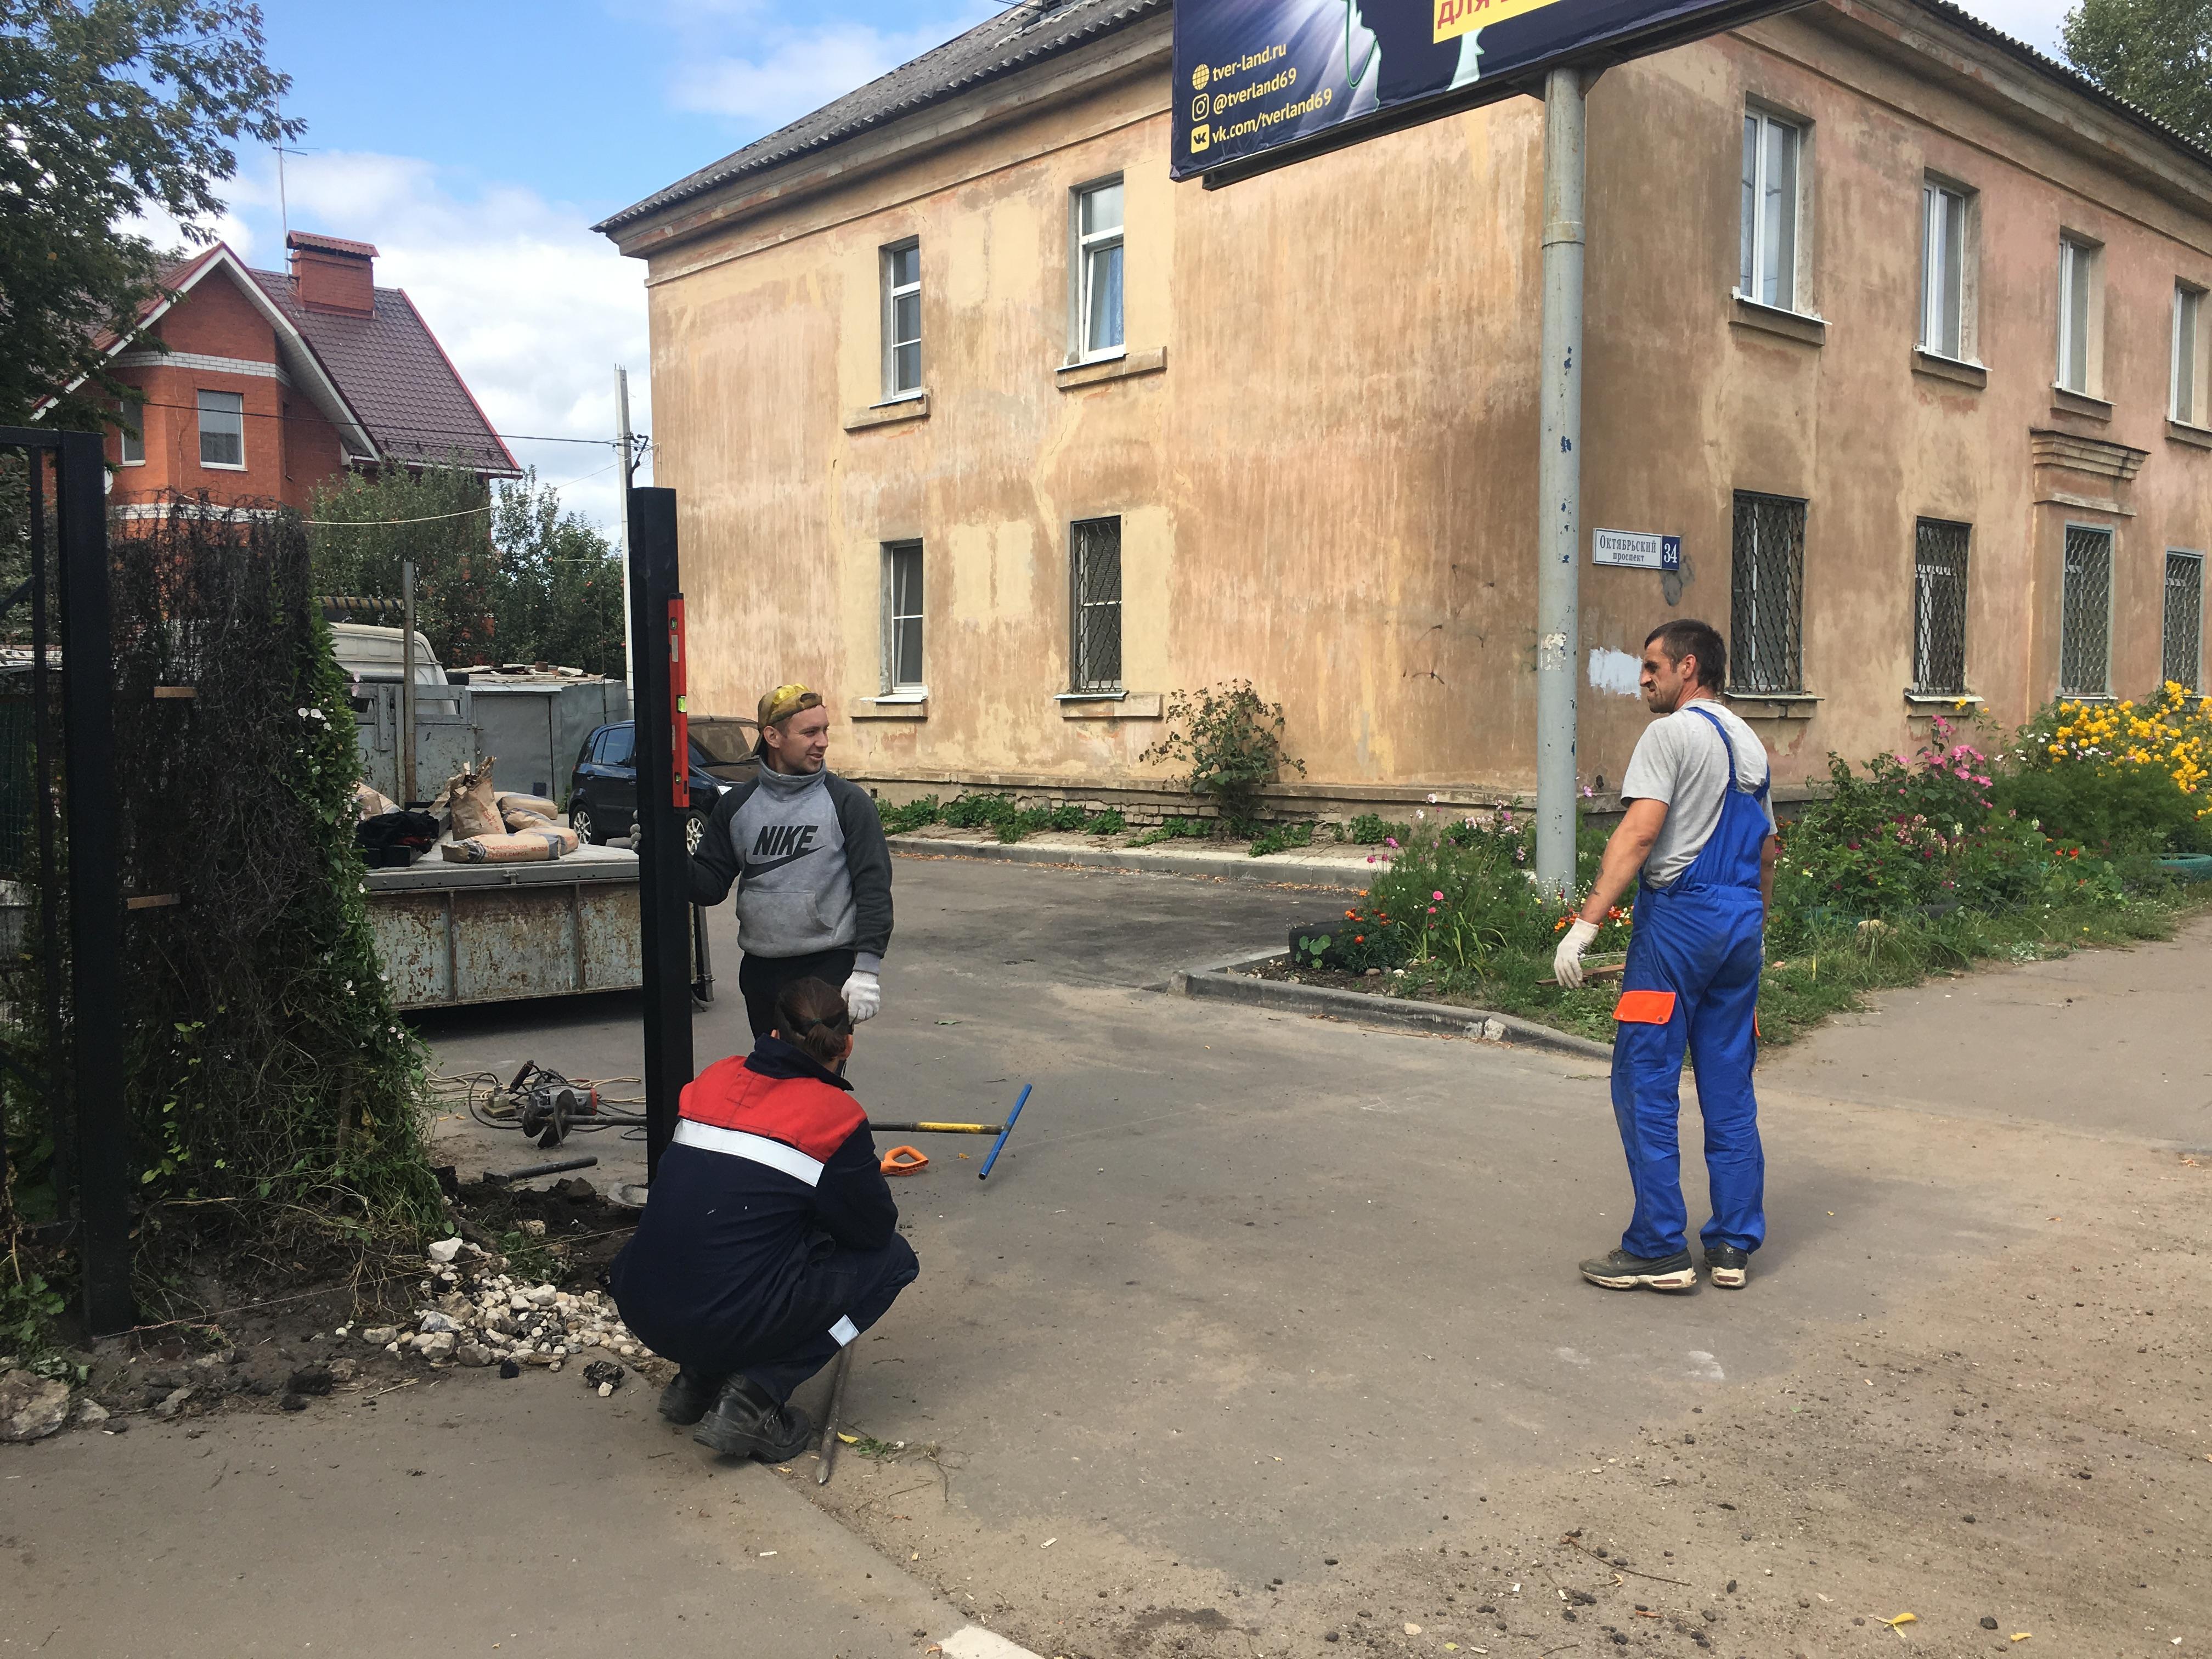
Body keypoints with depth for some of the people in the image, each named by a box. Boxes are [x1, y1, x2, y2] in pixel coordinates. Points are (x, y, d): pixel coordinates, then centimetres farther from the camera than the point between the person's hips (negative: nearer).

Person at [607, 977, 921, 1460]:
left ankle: (698, 1378, 20)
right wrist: (868, 1175, 24)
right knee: (893, 1259, 12)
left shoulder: (715, 1079, 8)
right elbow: (876, 1228, 2)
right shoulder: (836, 1115, -8)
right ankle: (756, 1395, 1)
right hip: (729, 1324, -7)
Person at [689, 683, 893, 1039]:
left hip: (830, 969, -4)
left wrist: (867, 968, -13)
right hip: (759, 971, 4)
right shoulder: (736, 804, 7)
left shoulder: (848, 801, -4)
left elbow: (874, 887, -7)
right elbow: (712, 885, 7)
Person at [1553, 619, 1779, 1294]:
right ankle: (1733, 1248, 16)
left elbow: (1639, 833, -19)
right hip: (1741, 923, 8)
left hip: (1679, 916, -8)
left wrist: (1586, 921, -23)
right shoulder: (1750, 743, 17)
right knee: (1730, 1091, 11)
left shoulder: (1671, 734, -8)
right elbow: (1767, 851, 21)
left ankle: (1658, 1250, -1)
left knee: (1645, 1085, -2)